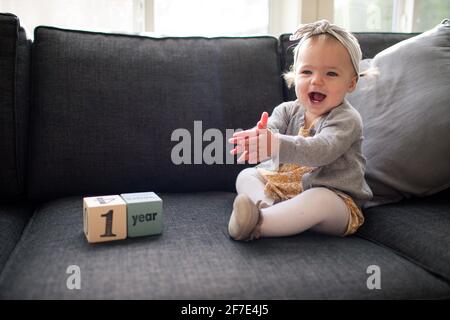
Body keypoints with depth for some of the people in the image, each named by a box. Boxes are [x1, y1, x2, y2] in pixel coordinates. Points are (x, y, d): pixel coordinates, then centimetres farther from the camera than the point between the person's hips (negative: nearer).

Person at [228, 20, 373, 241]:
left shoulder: (347, 119, -16)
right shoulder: (288, 110, 4)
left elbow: (320, 150, -34)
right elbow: (270, 127, -16)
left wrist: (277, 145, -51)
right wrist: (258, 136, -44)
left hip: (333, 197, -6)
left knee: (320, 201, -38)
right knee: (246, 175, 0)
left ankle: (257, 224, -42)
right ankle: (263, 205, -30)